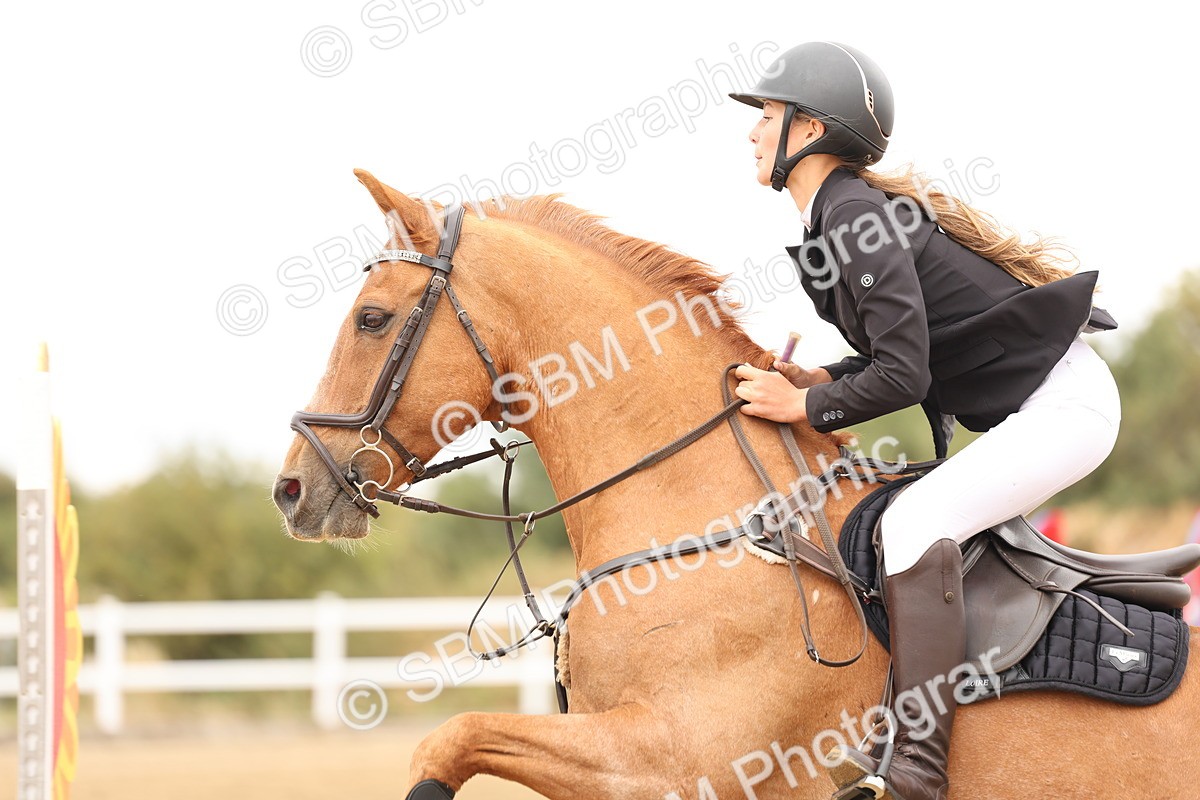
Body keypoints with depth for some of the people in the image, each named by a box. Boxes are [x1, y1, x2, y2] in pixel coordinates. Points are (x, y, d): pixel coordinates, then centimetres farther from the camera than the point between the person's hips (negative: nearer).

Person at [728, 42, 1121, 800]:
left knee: (911, 522, -25)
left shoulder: (854, 215, -18)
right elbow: (908, 349, 18)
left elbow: (903, 375, -23)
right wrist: (820, 380, 6)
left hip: (1064, 403, -11)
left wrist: (801, 406, -12)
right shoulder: (844, 212, 12)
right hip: (1030, 411, 11)